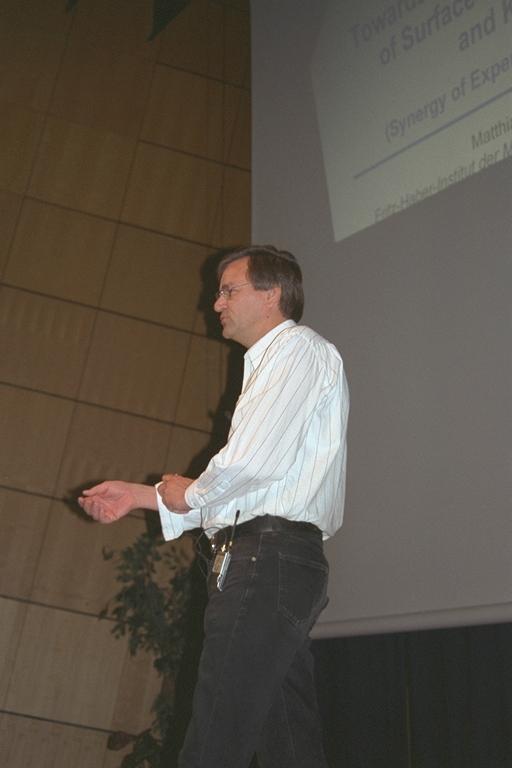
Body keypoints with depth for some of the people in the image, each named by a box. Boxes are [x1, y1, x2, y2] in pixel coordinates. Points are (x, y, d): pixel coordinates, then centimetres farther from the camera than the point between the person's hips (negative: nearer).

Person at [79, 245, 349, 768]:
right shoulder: (269, 366, 27)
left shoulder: (299, 349, -2)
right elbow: (244, 487, 25)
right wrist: (141, 495, 20)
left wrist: (189, 493, 2)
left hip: (269, 554, -10)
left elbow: (251, 463, -17)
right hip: (283, 560, 10)